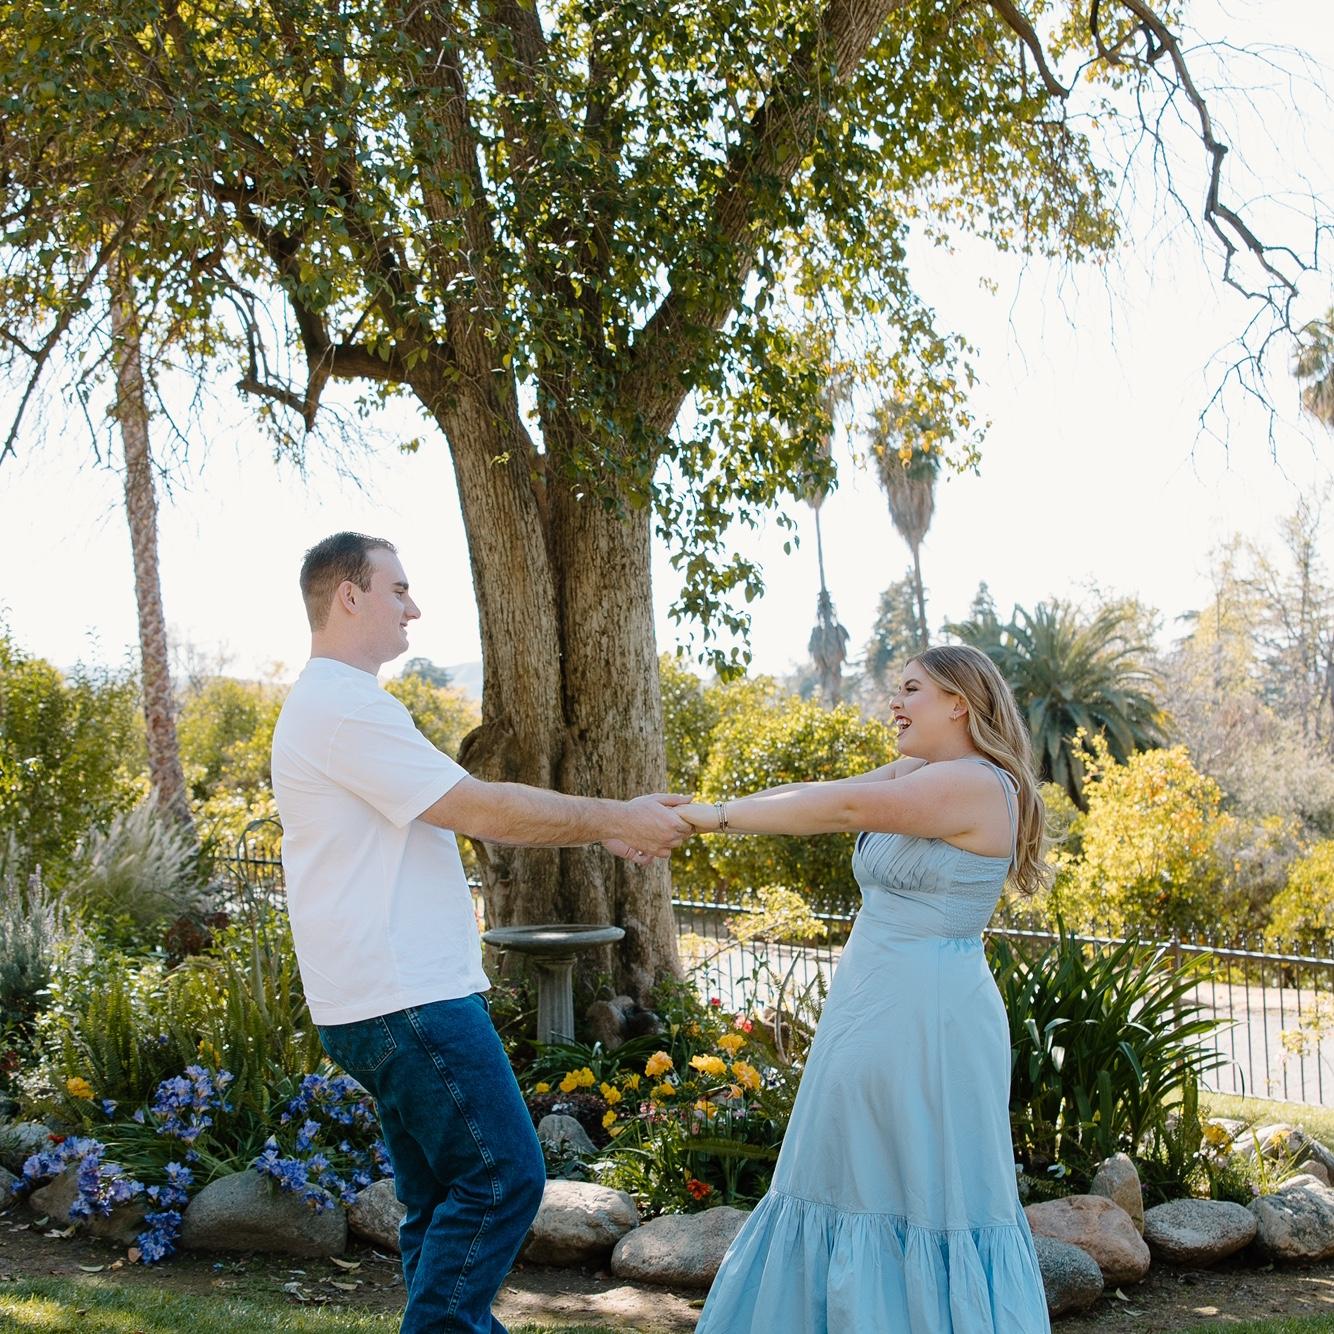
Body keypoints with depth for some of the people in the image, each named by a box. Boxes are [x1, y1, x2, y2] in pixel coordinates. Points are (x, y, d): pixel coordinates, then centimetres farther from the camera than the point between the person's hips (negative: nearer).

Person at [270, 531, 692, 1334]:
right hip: (405, 998, -11)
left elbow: (466, 812, 18)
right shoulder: (345, 705, -15)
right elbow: (483, 809, -17)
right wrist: (617, 819, -8)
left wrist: (607, 830, 12)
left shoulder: (336, 705, 19)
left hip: (407, 996, 11)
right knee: (503, 1177, -7)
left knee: (447, 1198, 15)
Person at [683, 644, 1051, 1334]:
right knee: (852, 1190, 14)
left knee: (928, 1196, 1)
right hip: (871, 1018, 9)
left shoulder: (976, 785, -15)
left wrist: (717, 816, -19)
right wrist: (683, 814, -5)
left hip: (928, 1025, -9)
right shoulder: (910, 774, 14)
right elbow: (809, 795, 5)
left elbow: (840, 807, -24)